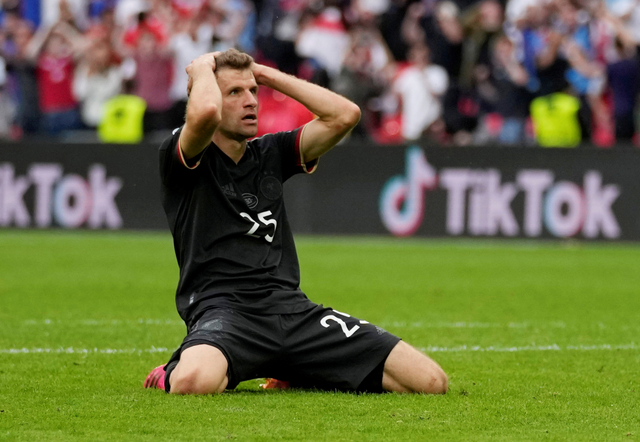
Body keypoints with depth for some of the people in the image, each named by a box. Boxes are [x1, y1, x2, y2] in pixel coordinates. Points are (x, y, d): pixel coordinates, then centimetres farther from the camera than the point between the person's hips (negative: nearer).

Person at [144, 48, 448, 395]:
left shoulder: (271, 154, 20)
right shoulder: (181, 158, 3)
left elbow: (345, 115, 11)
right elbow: (206, 112, -20)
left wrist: (268, 75, 15)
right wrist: (201, 69, 3)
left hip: (293, 310, 5)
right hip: (222, 311, -5)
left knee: (430, 381, -10)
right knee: (194, 383, -44)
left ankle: (300, 374, 12)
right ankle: (171, 375, -2)